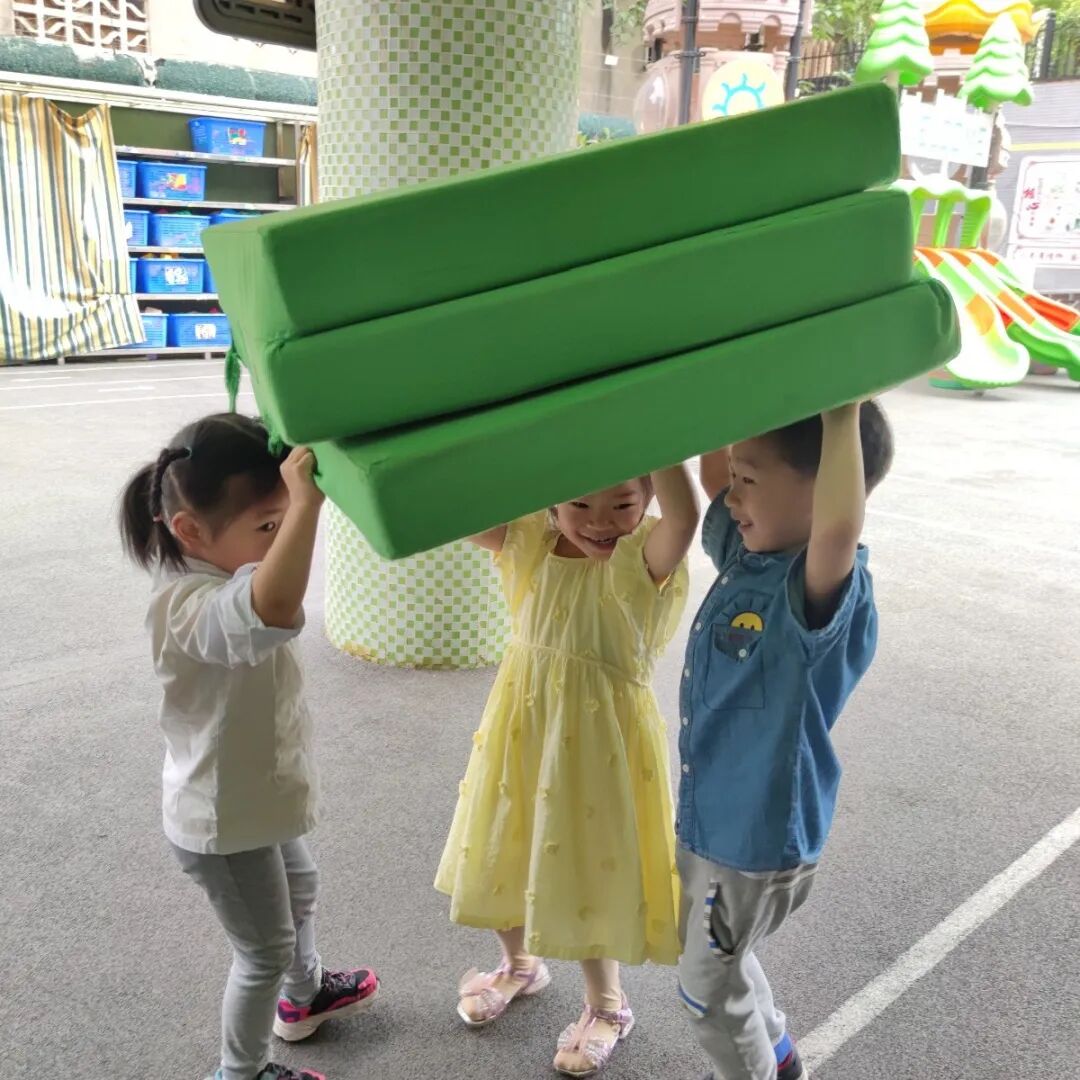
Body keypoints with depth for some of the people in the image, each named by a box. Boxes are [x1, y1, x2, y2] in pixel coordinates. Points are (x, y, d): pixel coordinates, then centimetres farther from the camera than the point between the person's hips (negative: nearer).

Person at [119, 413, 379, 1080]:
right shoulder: (194, 605, -40)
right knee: (266, 950, 13)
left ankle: (304, 993, 61)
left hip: (263, 796, 10)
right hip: (225, 824, -10)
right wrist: (305, 503, -63)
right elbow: (274, 613, -63)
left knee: (300, 890, 33)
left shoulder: (220, 571, -8)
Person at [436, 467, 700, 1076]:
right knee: (508, 851, 23)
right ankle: (521, 965, 55)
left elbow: (686, 515, -43)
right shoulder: (530, 538, -7)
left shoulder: (645, 556, -20)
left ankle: (607, 1006, 42)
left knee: (585, 867, 12)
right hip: (524, 727, 5)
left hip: (600, 739, -5)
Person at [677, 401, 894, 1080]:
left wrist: (842, 414, -45)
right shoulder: (746, 553, -6)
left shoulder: (828, 588, -30)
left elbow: (839, 528, -53)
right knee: (714, 957, 31)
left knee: (710, 985, 16)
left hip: (759, 834, -9)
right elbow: (711, 477, 6)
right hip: (710, 814, 9)